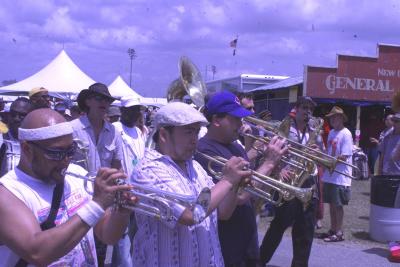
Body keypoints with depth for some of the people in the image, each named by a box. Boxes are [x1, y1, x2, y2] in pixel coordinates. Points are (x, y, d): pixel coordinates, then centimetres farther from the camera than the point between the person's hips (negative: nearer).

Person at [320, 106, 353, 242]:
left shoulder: (346, 134, -12)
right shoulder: (331, 132, 13)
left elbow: (344, 157, -18)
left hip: (340, 177, -7)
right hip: (329, 175, 7)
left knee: (337, 204, -1)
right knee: (331, 203, 13)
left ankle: (339, 232, 9)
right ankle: (333, 230, 24)